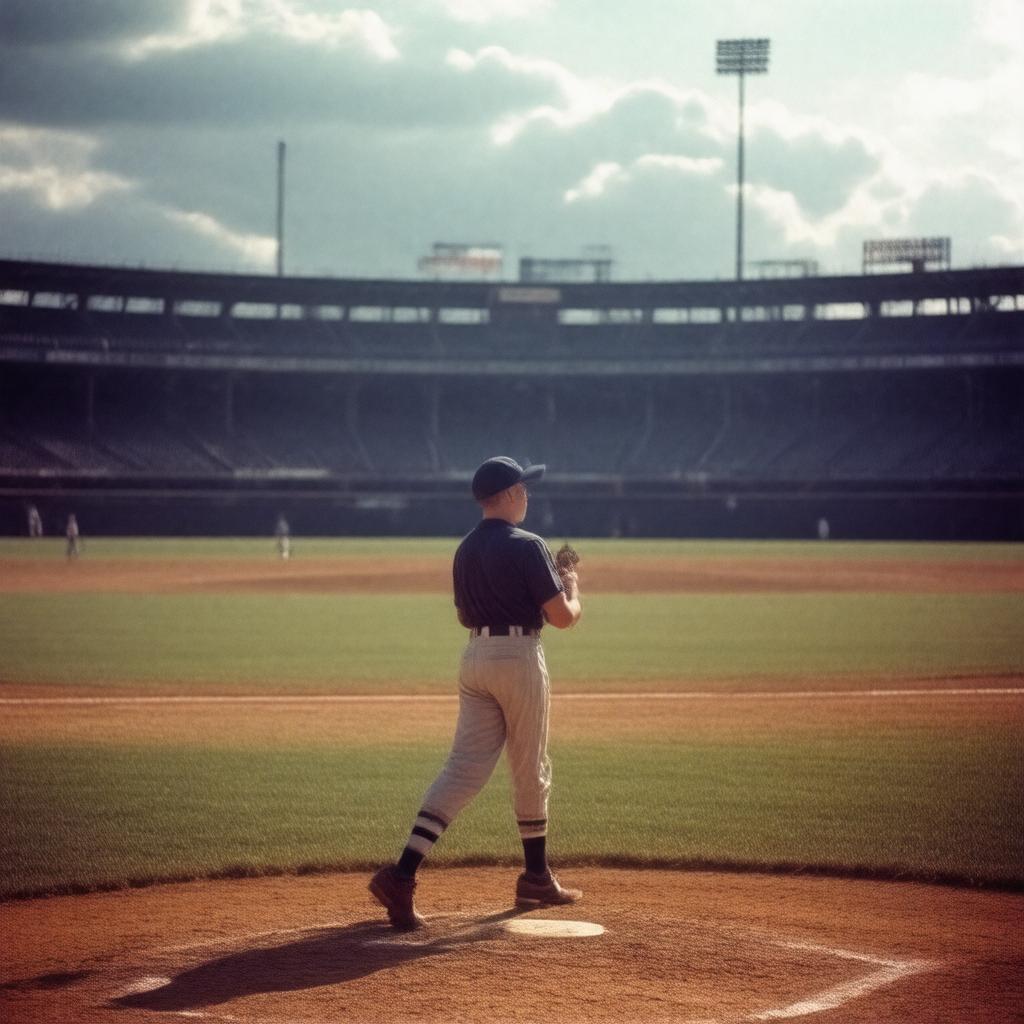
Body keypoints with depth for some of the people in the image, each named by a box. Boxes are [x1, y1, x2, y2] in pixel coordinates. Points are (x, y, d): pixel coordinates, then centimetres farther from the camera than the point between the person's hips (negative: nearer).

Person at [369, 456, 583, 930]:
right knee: (530, 771, 11)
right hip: (519, 659, -6)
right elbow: (562, 618, -13)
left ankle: (403, 874, -15)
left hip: (474, 657, 6)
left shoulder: (465, 549, 11)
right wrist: (571, 588, 9)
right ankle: (536, 878, 25)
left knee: (464, 768, 0)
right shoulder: (527, 547, -12)